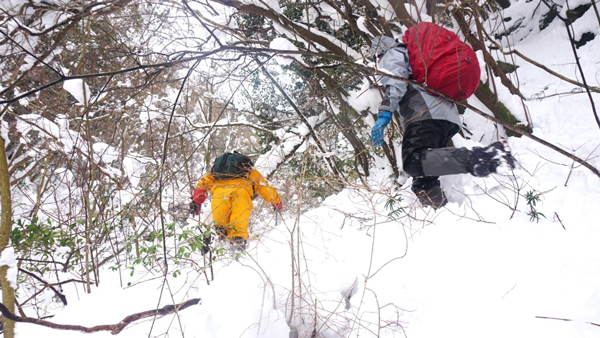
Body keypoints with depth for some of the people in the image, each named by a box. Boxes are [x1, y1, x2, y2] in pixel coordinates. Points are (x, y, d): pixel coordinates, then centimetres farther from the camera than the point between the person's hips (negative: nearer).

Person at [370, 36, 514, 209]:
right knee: (423, 183, 5)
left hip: (425, 115, -9)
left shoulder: (391, 55, 15)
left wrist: (384, 113, -20)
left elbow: (395, 83, -8)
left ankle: (478, 158, -42)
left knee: (414, 162, -30)